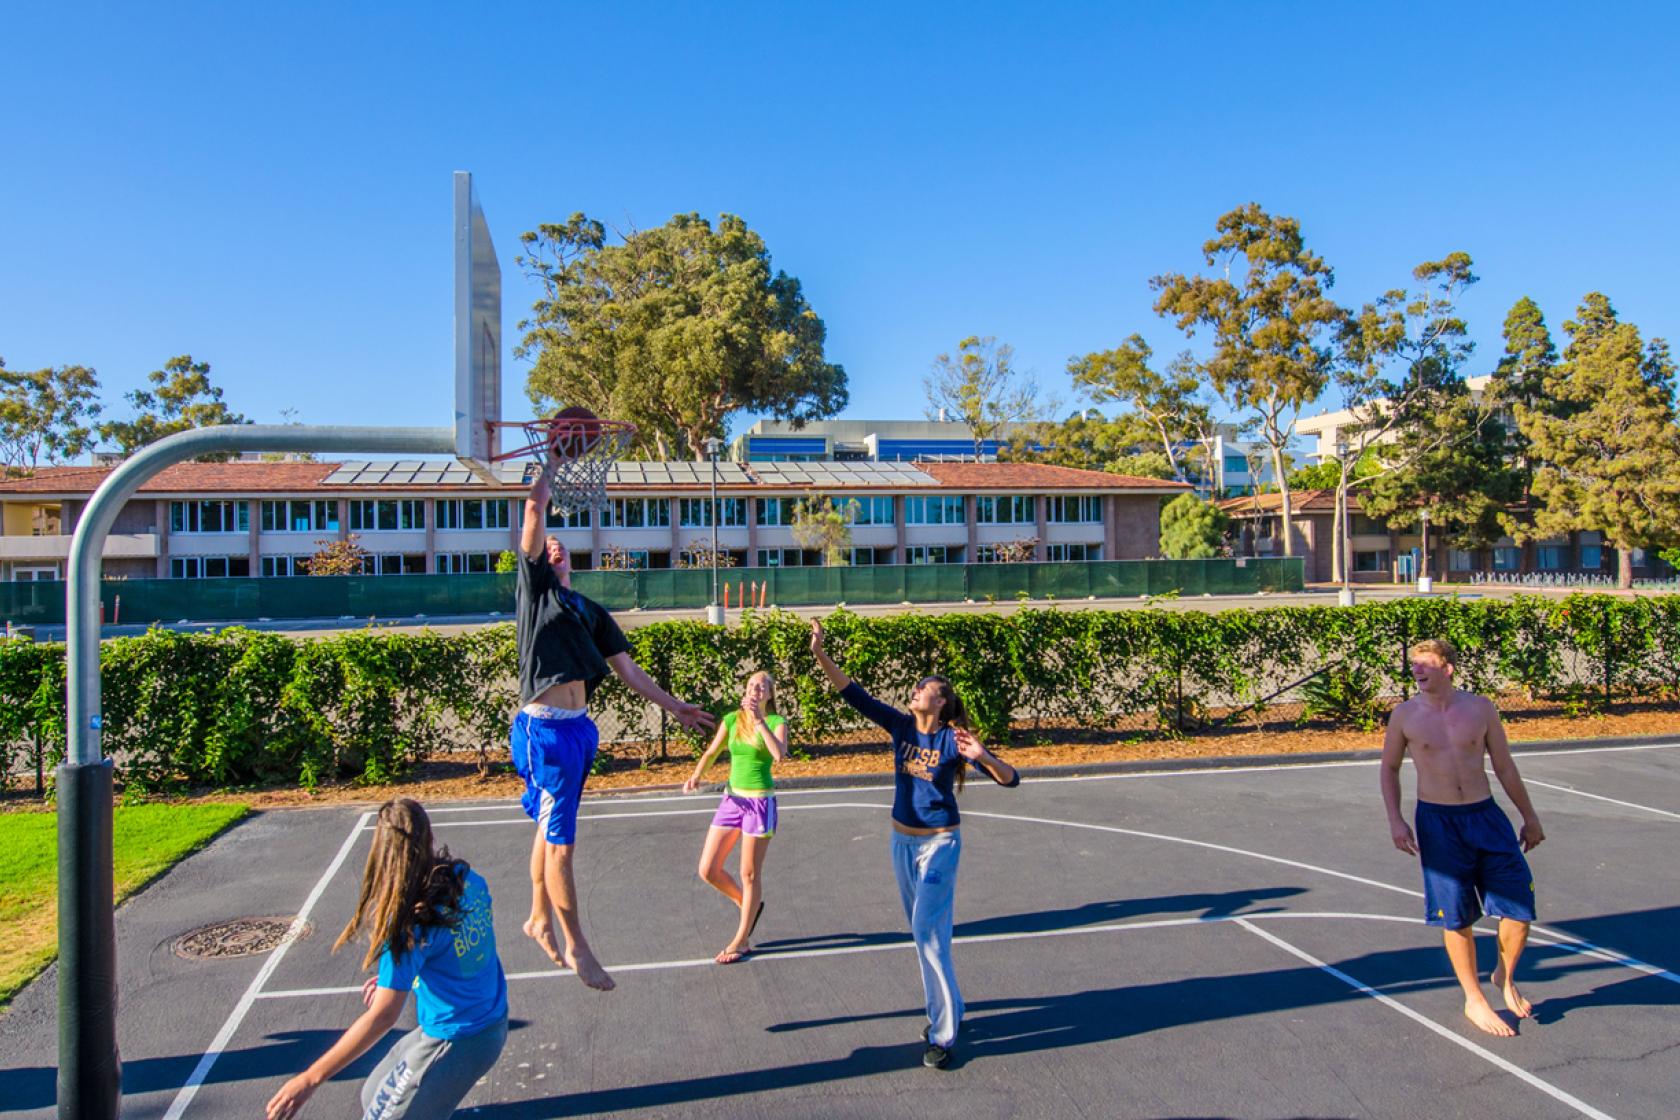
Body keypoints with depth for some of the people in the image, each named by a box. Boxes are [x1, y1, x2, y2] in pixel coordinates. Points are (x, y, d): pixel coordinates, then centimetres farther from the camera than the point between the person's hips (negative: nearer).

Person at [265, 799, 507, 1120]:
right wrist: (394, 979, 13)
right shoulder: (465, 876, -6)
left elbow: (382, 1016, -22)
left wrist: (310, 1079, -15)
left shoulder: (409, 922, -25)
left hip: (456, 1042, -7)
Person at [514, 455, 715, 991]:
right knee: (559, 840, -2)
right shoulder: (535, 583, 3)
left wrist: (673, 706, 17)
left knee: (551, 827, 19)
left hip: (577, 727, 6)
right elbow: (534, 510, -3)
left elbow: (627, 670, 19)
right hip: (544, 728, -6)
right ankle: (576, 946, 8)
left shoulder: (591, 610, 18)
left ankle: (540, 920, 35)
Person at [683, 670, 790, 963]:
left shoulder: (776, 722, -9)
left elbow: (780, 755, -27)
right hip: (732, 799, 5)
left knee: (750, 875, 4)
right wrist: (696, 775, -7)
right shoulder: (731, 719, 2)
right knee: (708, 870, 4)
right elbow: (711, 753, 12)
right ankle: (749, 906, 31)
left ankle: (741, 941, 21)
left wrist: (759, 720, -28)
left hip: (760, 803, -5)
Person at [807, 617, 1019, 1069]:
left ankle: (943, 1034, 0)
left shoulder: (953, 739, -16)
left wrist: (981, 756, -39)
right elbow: (854, 695, -9)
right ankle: (945, 1010, 34)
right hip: (903, 841, 6)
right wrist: (821, 655, -19)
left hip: (940, 844, -6)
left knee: (928, 932, -11)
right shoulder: (901, 725, -3)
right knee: (924, 933, 16)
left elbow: (1010, 779, -19)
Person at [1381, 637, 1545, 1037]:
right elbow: (1390, 768, 8)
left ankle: (1505, 977, 28)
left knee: (1520, 905, 0)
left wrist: (1529, 816, 14)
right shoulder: (1405, 715, -4)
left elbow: (1504, 766, 8)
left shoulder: (1480, 708, -2)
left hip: (1485, 815, 1)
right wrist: (1395, 820, -1)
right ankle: (1474, 1000, 22)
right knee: (1456, 916, 4)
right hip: (1437, 822, -1)